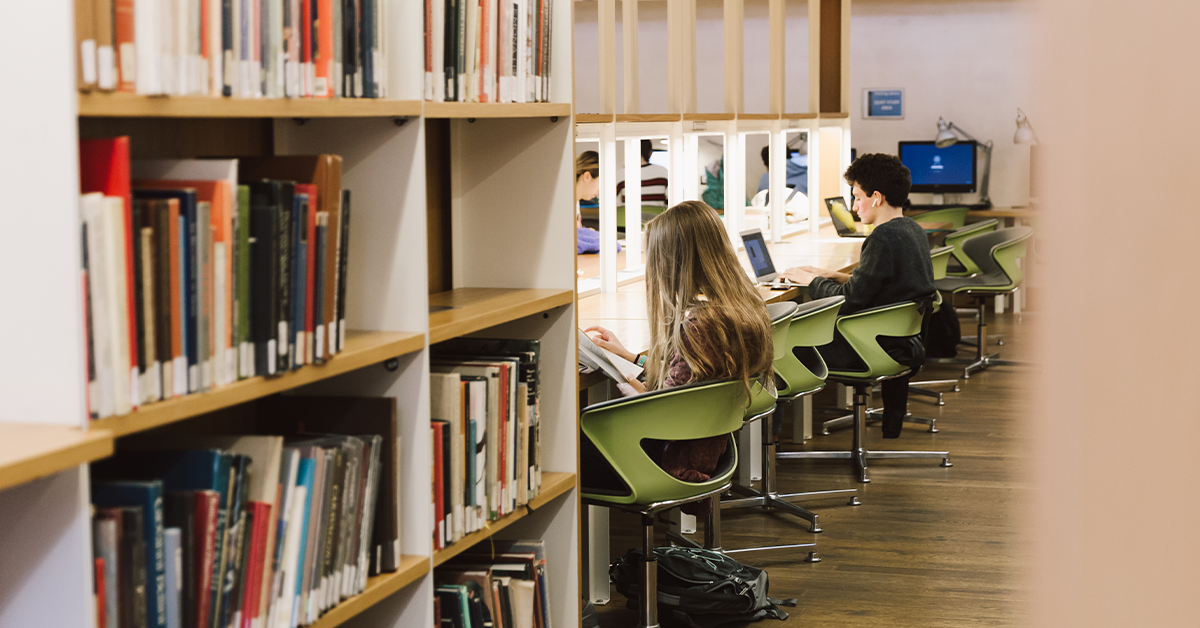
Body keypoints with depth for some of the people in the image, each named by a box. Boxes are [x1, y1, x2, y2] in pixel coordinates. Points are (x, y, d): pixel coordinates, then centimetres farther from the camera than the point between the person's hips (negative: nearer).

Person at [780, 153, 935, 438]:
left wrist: (811, 280, -3)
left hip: (879, 347, -9)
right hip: (909, 338, 9)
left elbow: (849, 301, -18)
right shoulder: (913, 230, 8)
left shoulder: (883, 239, -21)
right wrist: (833, 276, 14)